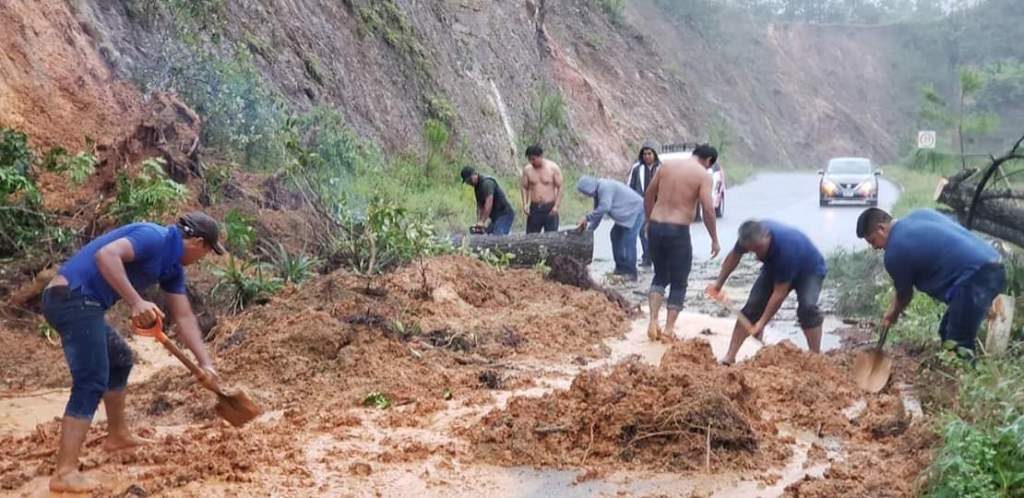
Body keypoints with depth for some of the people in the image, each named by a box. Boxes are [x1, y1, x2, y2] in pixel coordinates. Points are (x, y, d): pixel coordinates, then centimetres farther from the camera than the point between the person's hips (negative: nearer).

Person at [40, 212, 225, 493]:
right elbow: (106, 255, -29)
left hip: (77, 302, 11)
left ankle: (117, 436, 40)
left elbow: (184, 317, 17)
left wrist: (206, 364, 10)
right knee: (91, 382, -13)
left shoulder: (173, 266, 16)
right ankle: (65, 473, -15)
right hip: (74, 298, -11)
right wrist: (136, 302, -33)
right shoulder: (154, 238, -13)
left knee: (120, 359, 26)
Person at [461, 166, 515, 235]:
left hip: (504, 215, -10)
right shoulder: (477, 187, 15)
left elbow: (489, 204, -26)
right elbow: (480, 206, 11)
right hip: (496, 217, 10)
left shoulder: (487, 183, -16)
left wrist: (482, 222, -29)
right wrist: (479, 222, -2)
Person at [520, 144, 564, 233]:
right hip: (534, 209, 3)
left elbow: (559, 188, -4)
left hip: (550, 209, -2)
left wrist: (556, 206, -13)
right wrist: (525, 204, -5)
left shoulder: (553, 168, -6)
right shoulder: (527, 169, 2)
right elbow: (524, 187, 10)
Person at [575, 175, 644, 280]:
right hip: (627, 213, 11)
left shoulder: (605, 188, -26)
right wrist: (591, 228, 5)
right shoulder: (598, 191, 6)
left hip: (635, 211, -11)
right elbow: (598, 211, 12)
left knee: (629, 240, -15)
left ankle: (631, 272, -12)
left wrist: (587, 218, -27)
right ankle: (621, 267, 19)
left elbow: (603, 208, -35)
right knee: (615, 235, 14)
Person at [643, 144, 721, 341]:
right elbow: (708, 210, -12)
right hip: (678, 231, -5)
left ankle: (653, 322, 6)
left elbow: (648, 195, 13)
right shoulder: (703, 175, -6)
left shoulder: (667, 165, 8)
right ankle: (669, 329, 8)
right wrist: (714, 239, -1)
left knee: (660, 276, 20)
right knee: (678, 283, 11)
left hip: (655, 227, 5)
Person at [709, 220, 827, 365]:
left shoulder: (786, 249, -43)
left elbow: (779, 293, -36)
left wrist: (762, 323, -33)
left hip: (809, 270, -5)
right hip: (775, 268, 5)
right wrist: (718, 284, -2)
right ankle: (730, 357, -6)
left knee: (807, 307, -30)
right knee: (752, 305, -8)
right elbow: (733, 257, -3)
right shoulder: (751, 236, -26)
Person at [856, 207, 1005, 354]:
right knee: (948, 333, 19)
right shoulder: (920, 214, 19)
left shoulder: (894, 252, -4)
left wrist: (893, 314, 35)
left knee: (958, 345, -5)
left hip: (975, 277, -10)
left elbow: (904, 294, 11)